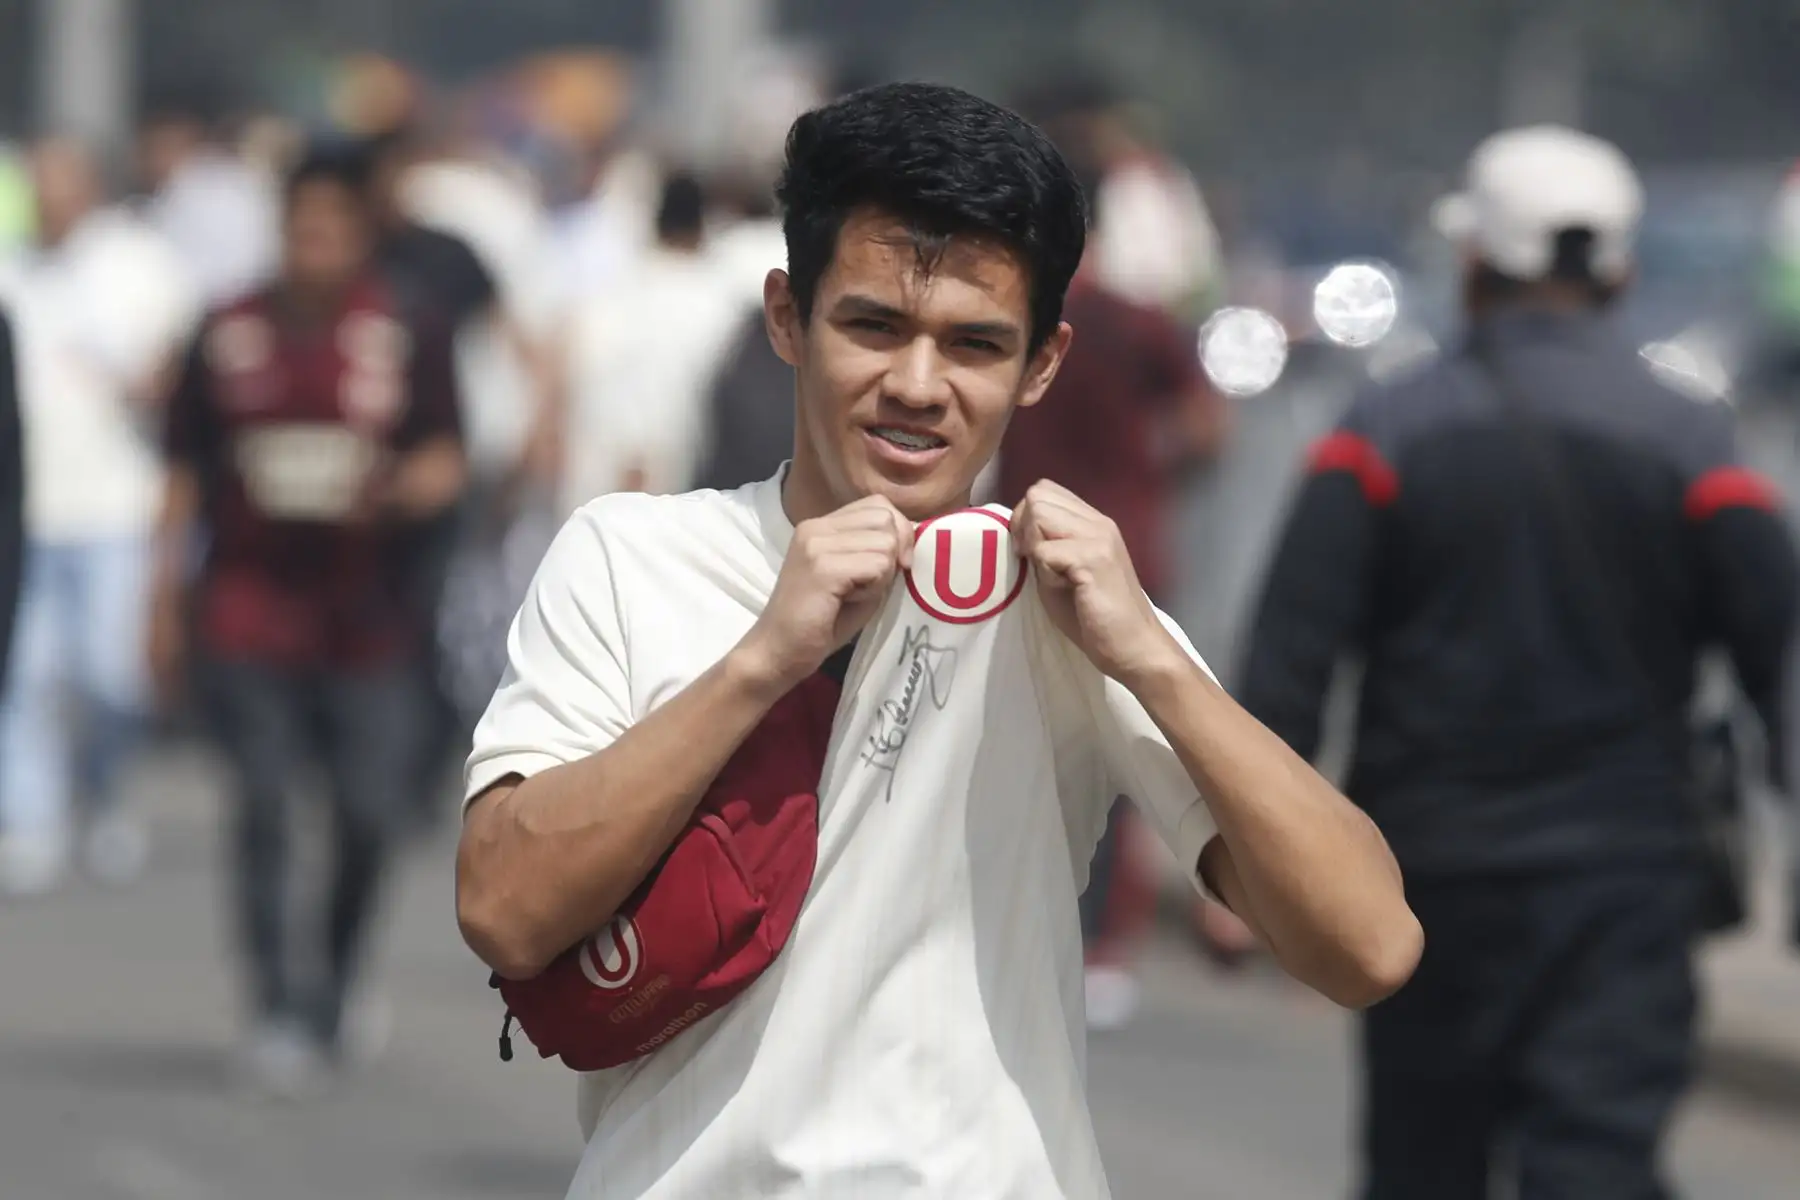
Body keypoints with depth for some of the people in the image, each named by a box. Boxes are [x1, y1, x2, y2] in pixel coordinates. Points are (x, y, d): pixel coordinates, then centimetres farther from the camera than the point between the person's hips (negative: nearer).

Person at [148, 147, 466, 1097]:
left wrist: (395, 489, -24)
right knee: (264, 799, -10)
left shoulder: (408, 339, 3)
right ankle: (274, 1006, -6)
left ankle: (333, 989, 23)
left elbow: (444, 464, -1)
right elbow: (184, 477, 13)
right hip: (248, 607, 0)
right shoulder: (230, 339, 7)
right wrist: (167, 599, 10)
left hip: (366, 617, 0)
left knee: (371, 815, -1)